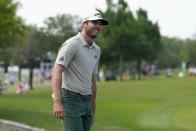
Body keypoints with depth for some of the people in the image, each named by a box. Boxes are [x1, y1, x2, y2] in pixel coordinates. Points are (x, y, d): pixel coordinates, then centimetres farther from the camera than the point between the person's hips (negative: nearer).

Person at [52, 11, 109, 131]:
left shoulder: (96, 50, 17)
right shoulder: (72, 44, -10)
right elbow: (57, 71, -20)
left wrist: (93, 111, 22)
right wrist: (57, 102, -31)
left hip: (87, 102, 8)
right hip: (71, 100, -8)